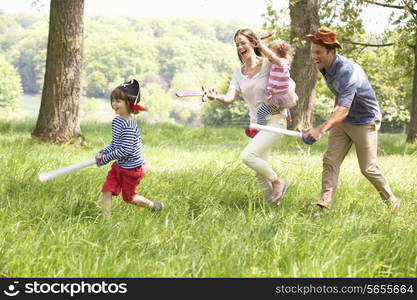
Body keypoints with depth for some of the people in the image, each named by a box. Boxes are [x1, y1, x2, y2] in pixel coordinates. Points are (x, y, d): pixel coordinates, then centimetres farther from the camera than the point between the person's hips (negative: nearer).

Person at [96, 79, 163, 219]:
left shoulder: (129, 125, -27)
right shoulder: (116, 121, 2)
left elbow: (126, 150, -30)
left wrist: (106, 158, -21)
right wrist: (102, 153, -3)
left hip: (132, 168, -8)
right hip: (118, 165, 8)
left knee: (128, 197, 9)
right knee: (106, 191, -3)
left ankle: (155, 206, 32)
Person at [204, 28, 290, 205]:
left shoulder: (267, 64, -6)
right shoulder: (238, 73, 6)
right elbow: (230, 97, -8)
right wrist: (216, 97, -31)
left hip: (274, 120, -6)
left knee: (247, 156, -24)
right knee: (259, 174, 5)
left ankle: (277, 181, -3)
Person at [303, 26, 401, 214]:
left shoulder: (348, 71, -33)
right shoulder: (325, 68, -6)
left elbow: (343, 110, -45)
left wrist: (321, 129, -58)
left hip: (364, 121, -7)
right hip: (342, 121, 7)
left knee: (368, 168, 1)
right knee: (330, 161, -5)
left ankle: (392, 202, 22)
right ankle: (323, 208, -7)